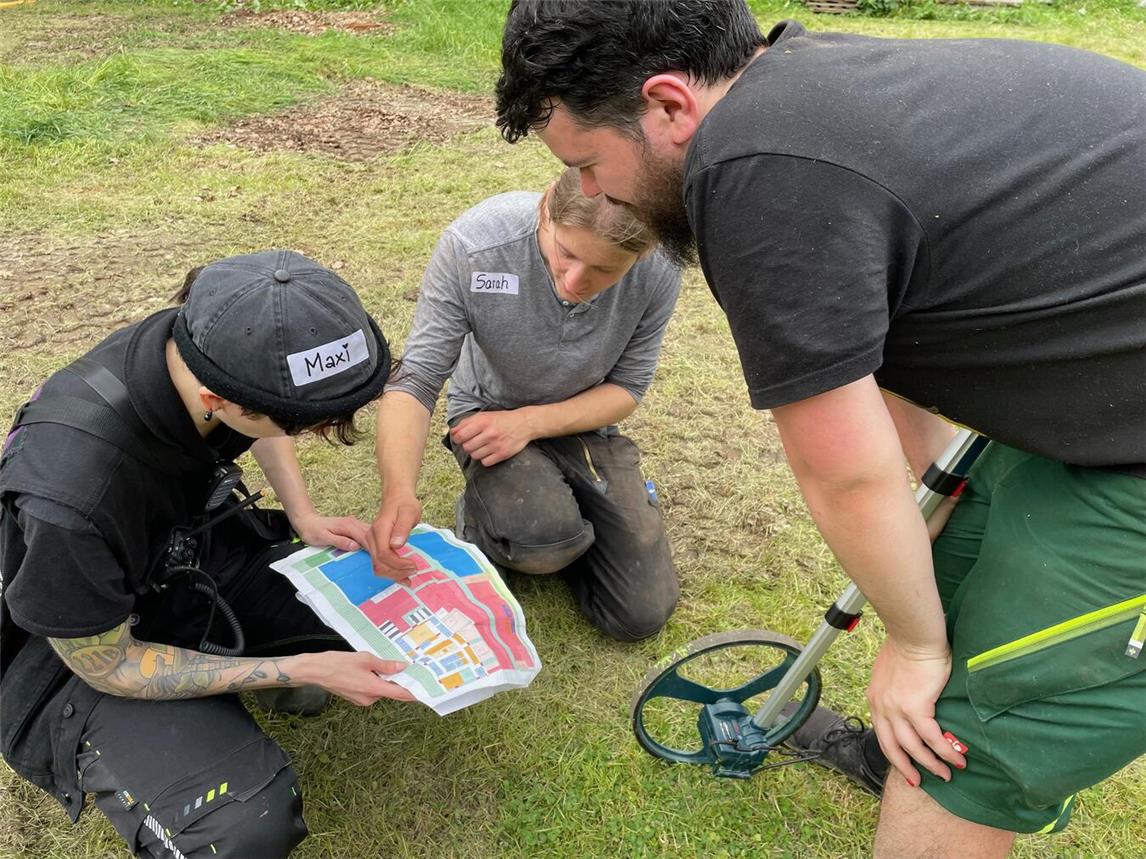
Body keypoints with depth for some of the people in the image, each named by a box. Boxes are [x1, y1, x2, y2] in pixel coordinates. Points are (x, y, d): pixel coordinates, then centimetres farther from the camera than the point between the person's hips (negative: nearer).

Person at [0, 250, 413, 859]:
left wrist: (306, 518, -7)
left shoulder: (215, 342, -21)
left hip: (192, 546, 6)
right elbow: (107, 665, -22)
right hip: (84, 642, -5)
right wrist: (304, 668, -24)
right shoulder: (71, 492, -39)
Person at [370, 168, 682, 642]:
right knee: (543, 540, -34)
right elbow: (415, 378, -26)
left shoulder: (659, 272, -23)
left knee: (642, 614, -5)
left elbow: (626, 387, -10)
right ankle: (481, 514, 3)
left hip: (583, 421, 2)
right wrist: (400, 491, -43)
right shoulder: (474, 245, -30)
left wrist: (528, 423, -26)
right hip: (488, 412, -2)